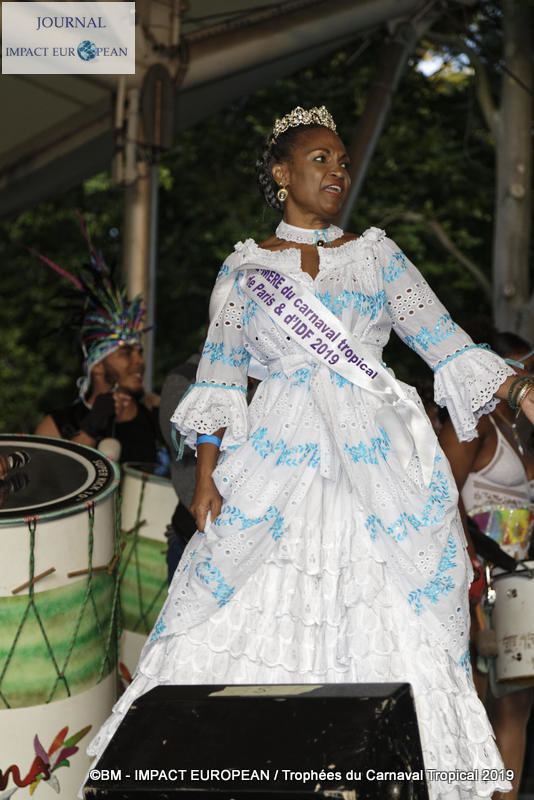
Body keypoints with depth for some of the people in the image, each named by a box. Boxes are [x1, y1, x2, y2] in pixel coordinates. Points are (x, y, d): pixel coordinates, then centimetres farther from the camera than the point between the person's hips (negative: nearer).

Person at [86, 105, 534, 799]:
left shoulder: (377, 254, 13)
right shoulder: (244, 268, 12)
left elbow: (444, 342, 7)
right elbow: (219, 378, 10)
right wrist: (207, 473, 0)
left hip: (378, 459, 1)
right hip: (279, 462, 0)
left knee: (391, 617, -4)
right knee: (261, 612, -6)